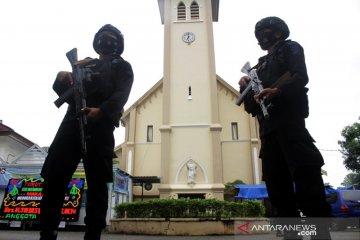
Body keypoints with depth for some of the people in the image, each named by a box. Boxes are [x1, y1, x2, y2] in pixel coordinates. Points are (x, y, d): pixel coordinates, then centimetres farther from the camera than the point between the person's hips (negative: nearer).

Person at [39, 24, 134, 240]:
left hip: (100, 126, -4)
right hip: (72, 121, 5)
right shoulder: (84, 64, 30)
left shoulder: (122, 66, 17)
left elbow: (121, 94, -3)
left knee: (97, 183, -7)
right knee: (53, 177, -4)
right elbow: (65, 92, 23)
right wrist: (62, 79, -1)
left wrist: (101, 111, -23)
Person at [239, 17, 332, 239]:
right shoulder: (261, 66, 30)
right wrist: (245, 88, 8)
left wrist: (277, 91, -24)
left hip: (289, 120, -7)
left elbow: (301, 77, -7)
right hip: (268, 129, 7)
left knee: (306, 182, -16)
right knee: (278, 190, 2)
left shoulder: (290, 48, 14)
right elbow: (251, 107, 25)